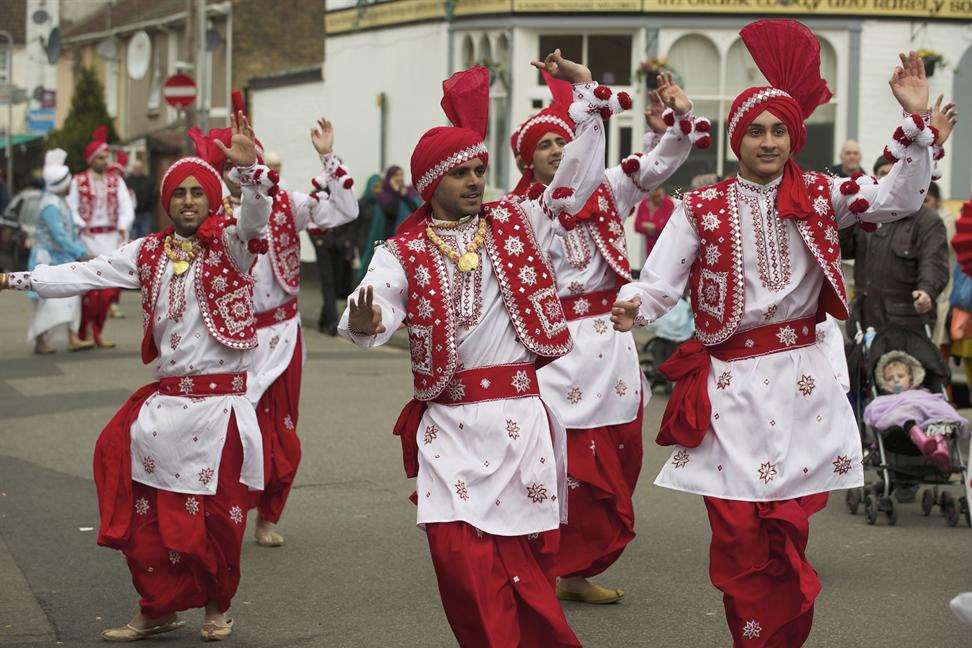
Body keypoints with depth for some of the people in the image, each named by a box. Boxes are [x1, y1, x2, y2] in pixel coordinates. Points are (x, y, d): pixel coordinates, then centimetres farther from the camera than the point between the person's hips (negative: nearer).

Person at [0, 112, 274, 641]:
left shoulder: (229, 244, -2)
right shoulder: (149, 253, 10)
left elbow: (255, 215, -23)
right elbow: (85, 275, 9)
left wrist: (249, 168, -41)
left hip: (218, 404, -4)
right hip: (163, 402, 4)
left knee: (214, 517, 1)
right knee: (146, 514, 2)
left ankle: (217, 605, 26)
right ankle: (158, 609, 19)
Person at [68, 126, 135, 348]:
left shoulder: (116, 181, 10)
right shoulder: (78, 182, 2)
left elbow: (126, 207, 2)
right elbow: (71, 209, 0)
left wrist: (123, 227, -13)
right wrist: (81, 226, -15)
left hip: (111, 238, 3)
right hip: (88, 238, -3)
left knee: (109, 287, 0)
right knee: (89, 287, -10)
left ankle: (97, 333, 11)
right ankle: (82, 333, 0)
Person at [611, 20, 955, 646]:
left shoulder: (819, 195, 6)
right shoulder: (703, 208, 2)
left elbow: (900, 199, -3)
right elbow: (659, 282, -5)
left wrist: (917, 121, -13)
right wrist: (633, 307, -28)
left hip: (802, 379, 1)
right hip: (731, 385, -1)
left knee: (788, 532, 2)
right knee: (738, 535, 0)